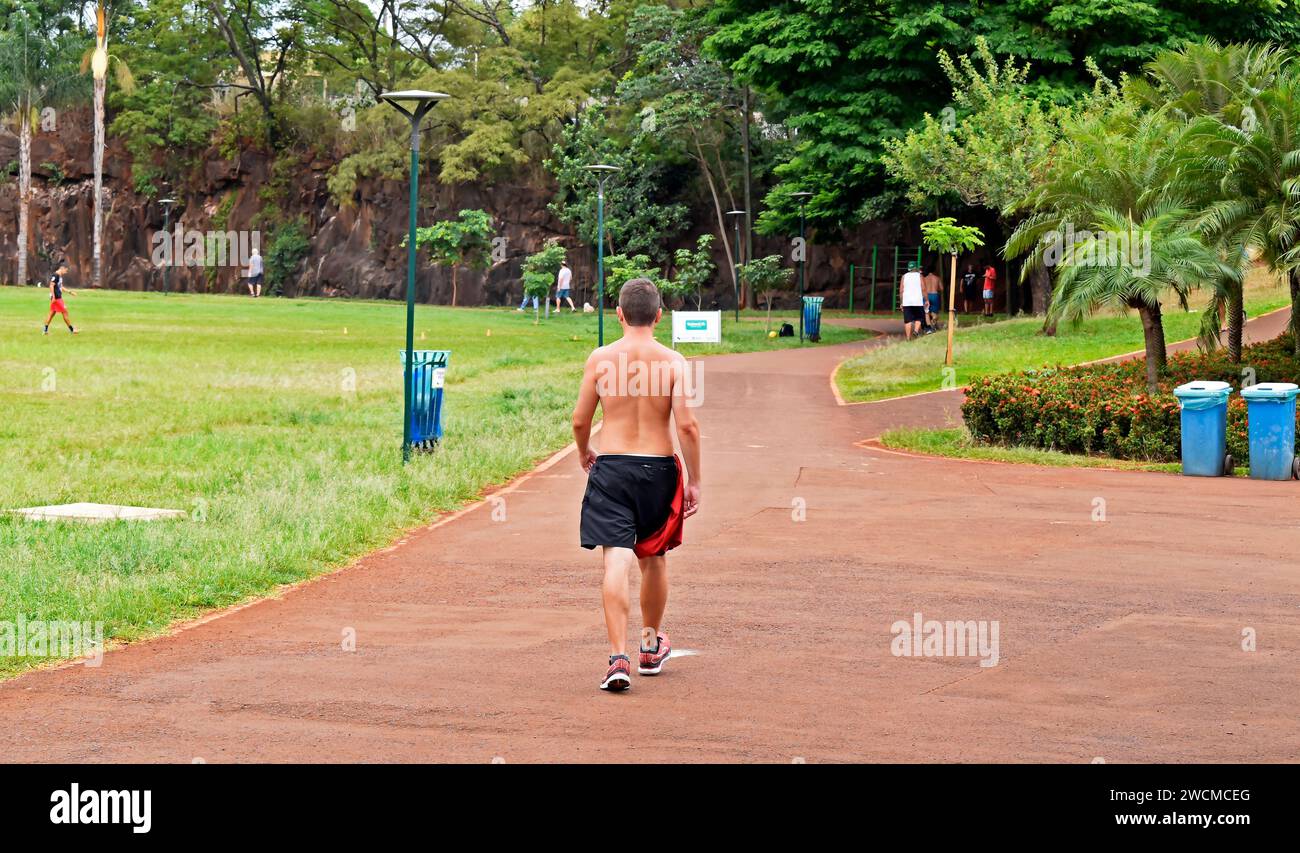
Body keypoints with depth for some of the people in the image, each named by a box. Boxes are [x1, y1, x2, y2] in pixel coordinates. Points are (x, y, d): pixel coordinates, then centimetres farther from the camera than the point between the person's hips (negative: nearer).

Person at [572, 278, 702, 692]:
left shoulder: (600, 359, -3)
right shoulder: (672, 361, -4)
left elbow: (580, 420, 1)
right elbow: (687, 425, -10)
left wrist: (584, 454, 22)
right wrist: (694, 481, -2)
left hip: (611, 467, -1)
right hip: (658, 468, 1)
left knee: (616, 563, -6)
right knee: (654, 559, 20)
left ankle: (618, 657, -19)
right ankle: (651, 645, 37)